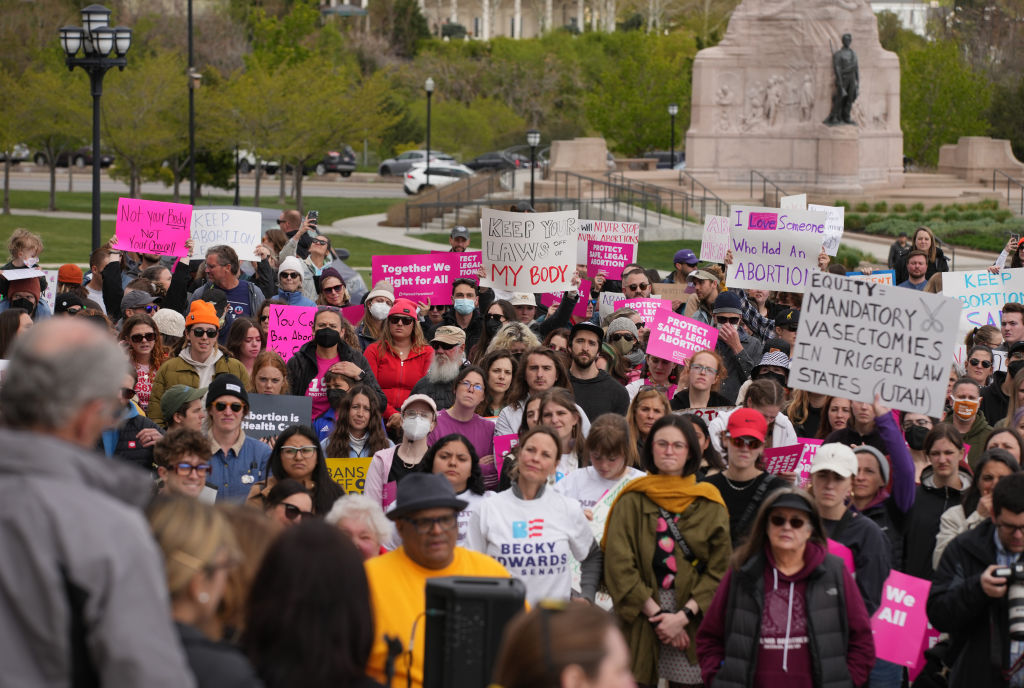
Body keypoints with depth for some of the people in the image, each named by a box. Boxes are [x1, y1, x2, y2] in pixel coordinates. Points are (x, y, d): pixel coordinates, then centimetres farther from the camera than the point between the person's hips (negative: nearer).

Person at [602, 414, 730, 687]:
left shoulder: (710, 506, 7)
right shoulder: (631, 502, 5)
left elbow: (720, 570, 2)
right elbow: (619, 566, -3)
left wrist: (683, 616, -10)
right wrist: (656, 613, -11)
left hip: (693, 621, 1)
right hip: (640, 621, -1)